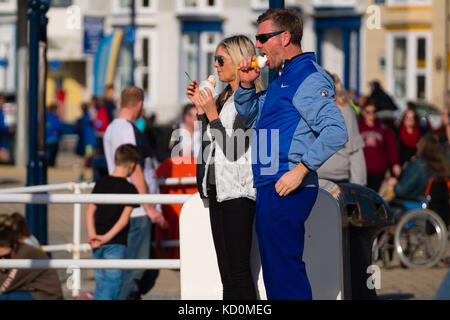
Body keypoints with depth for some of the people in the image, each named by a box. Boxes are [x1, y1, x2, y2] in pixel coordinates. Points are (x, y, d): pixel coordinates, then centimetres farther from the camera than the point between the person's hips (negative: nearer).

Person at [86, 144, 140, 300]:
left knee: (100, 284, 14)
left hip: (98, 245, 6)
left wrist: (92, 234, -5)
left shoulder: (101, 183, 9)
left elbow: (90, 211, 2)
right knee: (113, 282, -4)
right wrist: (107, 237, -18)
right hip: (116, 243, -5)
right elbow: (124, 218, -16)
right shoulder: (130, 189, -7)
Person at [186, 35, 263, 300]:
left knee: (238, 271, -10)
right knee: (227, 274, 8)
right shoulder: (226, 97, 16)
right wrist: (200, 107, 13)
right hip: (219, 189, 9)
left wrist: (211, 113, -14)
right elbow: (211, 143, 16)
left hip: (238, 191, -9)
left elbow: (233, 150, -17)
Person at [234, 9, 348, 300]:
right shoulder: (282, 79, 21)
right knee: (274, 268, 14)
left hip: (287, 190, -11)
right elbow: (249, 119, 31)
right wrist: (247, 84, 13)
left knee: (285, 270, -11)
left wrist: (300, 170, -25)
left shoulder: (308, 77, -12)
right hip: (270, 187, 11)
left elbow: (336, 132, -23)